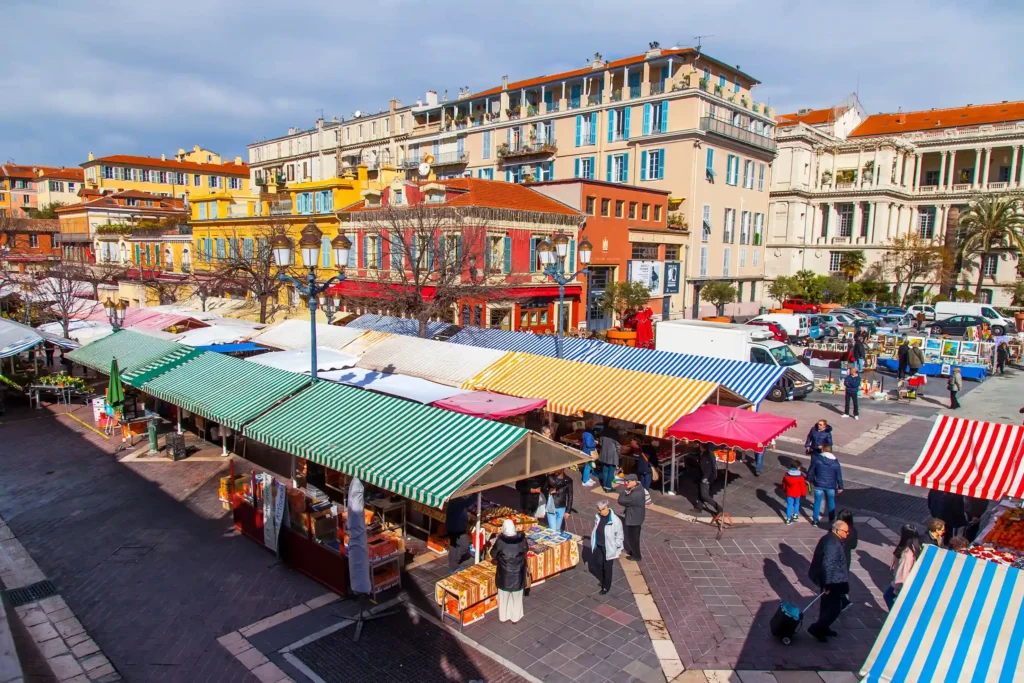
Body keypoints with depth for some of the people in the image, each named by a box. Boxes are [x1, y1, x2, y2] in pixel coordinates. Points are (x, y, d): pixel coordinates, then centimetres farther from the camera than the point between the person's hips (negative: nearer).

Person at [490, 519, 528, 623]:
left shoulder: (500, 540, -20)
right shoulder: (521, 538, -15)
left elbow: (493, 554, -6)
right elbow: (526, 550, 5)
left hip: (504, 573, -1)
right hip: (518, 573, 1)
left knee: (504, 596, 19)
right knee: (517, 597, 19)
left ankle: (503, 616, 33)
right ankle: (516, 617, 31)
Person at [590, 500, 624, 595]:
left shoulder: (615, 521, -24)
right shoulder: (597, 516, -6)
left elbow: (619, 535, -14)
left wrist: (619, 548, -10)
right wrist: (593, 543, 15)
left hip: (608, 548, -6)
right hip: (598, 545, 6)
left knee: (607, 568, 9)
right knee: (598, 564, 18)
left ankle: (606, 586, 28)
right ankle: (603, 581, 43)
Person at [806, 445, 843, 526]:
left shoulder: (816, 459, -10)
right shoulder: (835, 462, -7)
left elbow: (811, 470, -3)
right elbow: (839, 476, -1)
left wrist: (808, 479, 12)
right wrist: (840, 487, 9)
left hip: (819, 485, -1)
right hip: (831, 486, 1)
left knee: (817, 502, 9)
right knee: (831, 502, 20)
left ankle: (815, 520, 13)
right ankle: (832, 519, 34)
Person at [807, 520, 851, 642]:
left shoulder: (829, 538, 4)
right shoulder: (833, 544, -27)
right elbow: (827, 565, -29)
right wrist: (827, 584, -25)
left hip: (829, 580, 10)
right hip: (833, 582, -10)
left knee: (827, 605, 22)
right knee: (834, 608, 1)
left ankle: (823, 628, 36)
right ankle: (816, 628, 9)